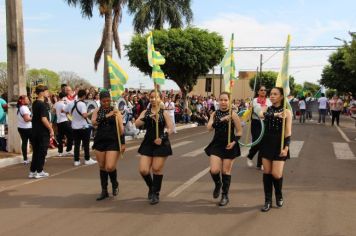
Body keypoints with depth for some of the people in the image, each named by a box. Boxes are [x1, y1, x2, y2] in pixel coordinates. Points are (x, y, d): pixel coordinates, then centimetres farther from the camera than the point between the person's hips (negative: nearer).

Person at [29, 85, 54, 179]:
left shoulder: (34, 104, 11)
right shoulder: (42, 104, -16)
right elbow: (43, 119, -23)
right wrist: (51, 129, -16)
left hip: (35, 131, 8)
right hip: (43, 132, -8)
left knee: (36, 152, 13)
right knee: (42, 152, 1)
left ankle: (32, 171, 17)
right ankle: (39, 172, 5)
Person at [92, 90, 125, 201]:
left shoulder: (115, 111, 0)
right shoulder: (97, 111, 6)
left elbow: (121, 128, -1)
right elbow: (94, 122, -13)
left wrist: (123, 143, -5)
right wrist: (106, 116, -22)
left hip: (113, 141, -3)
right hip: (100, 141, 3)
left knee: (110, 167, -11)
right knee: (102, 167, 10)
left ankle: (115, 184, 20)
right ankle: (104, 191, 23)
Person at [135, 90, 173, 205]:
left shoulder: (164, 112, -2)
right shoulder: (146, 112, 4)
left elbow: (171, 128, -6)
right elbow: (137, 124, -10)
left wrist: (162, 138, -21)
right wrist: (148, 118, -26)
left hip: (161, 143, -2)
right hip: (148, 143, 3)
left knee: (157, 169, 2)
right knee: (143, 170, -1)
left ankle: (155, 194, 19)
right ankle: (151, 187, 29)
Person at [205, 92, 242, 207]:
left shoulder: (233, 114, -6)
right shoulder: (214, 114, 2)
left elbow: (239, 132, -2)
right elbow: (209, 127, -13)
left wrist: (234, 141, -18)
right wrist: (221, 120, -24)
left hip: (229, 146, -2)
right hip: (216, 145, 2)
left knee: (226, 171, 5)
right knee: (214, 170, -8)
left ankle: (225, 196, 22)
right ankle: (218, 184, 27)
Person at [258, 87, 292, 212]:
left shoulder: (286, 112, -4)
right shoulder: (267, 109, 5)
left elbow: (288, 132, -7)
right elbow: (261, 114, -20)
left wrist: (286, 147, -16)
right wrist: (276, 114, -30)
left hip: (279, 144, -3)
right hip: (267, 143, 3)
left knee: (276, 174, -6)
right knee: (267, 172, 5)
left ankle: (279, 195, 24)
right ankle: (268, 201, 16)